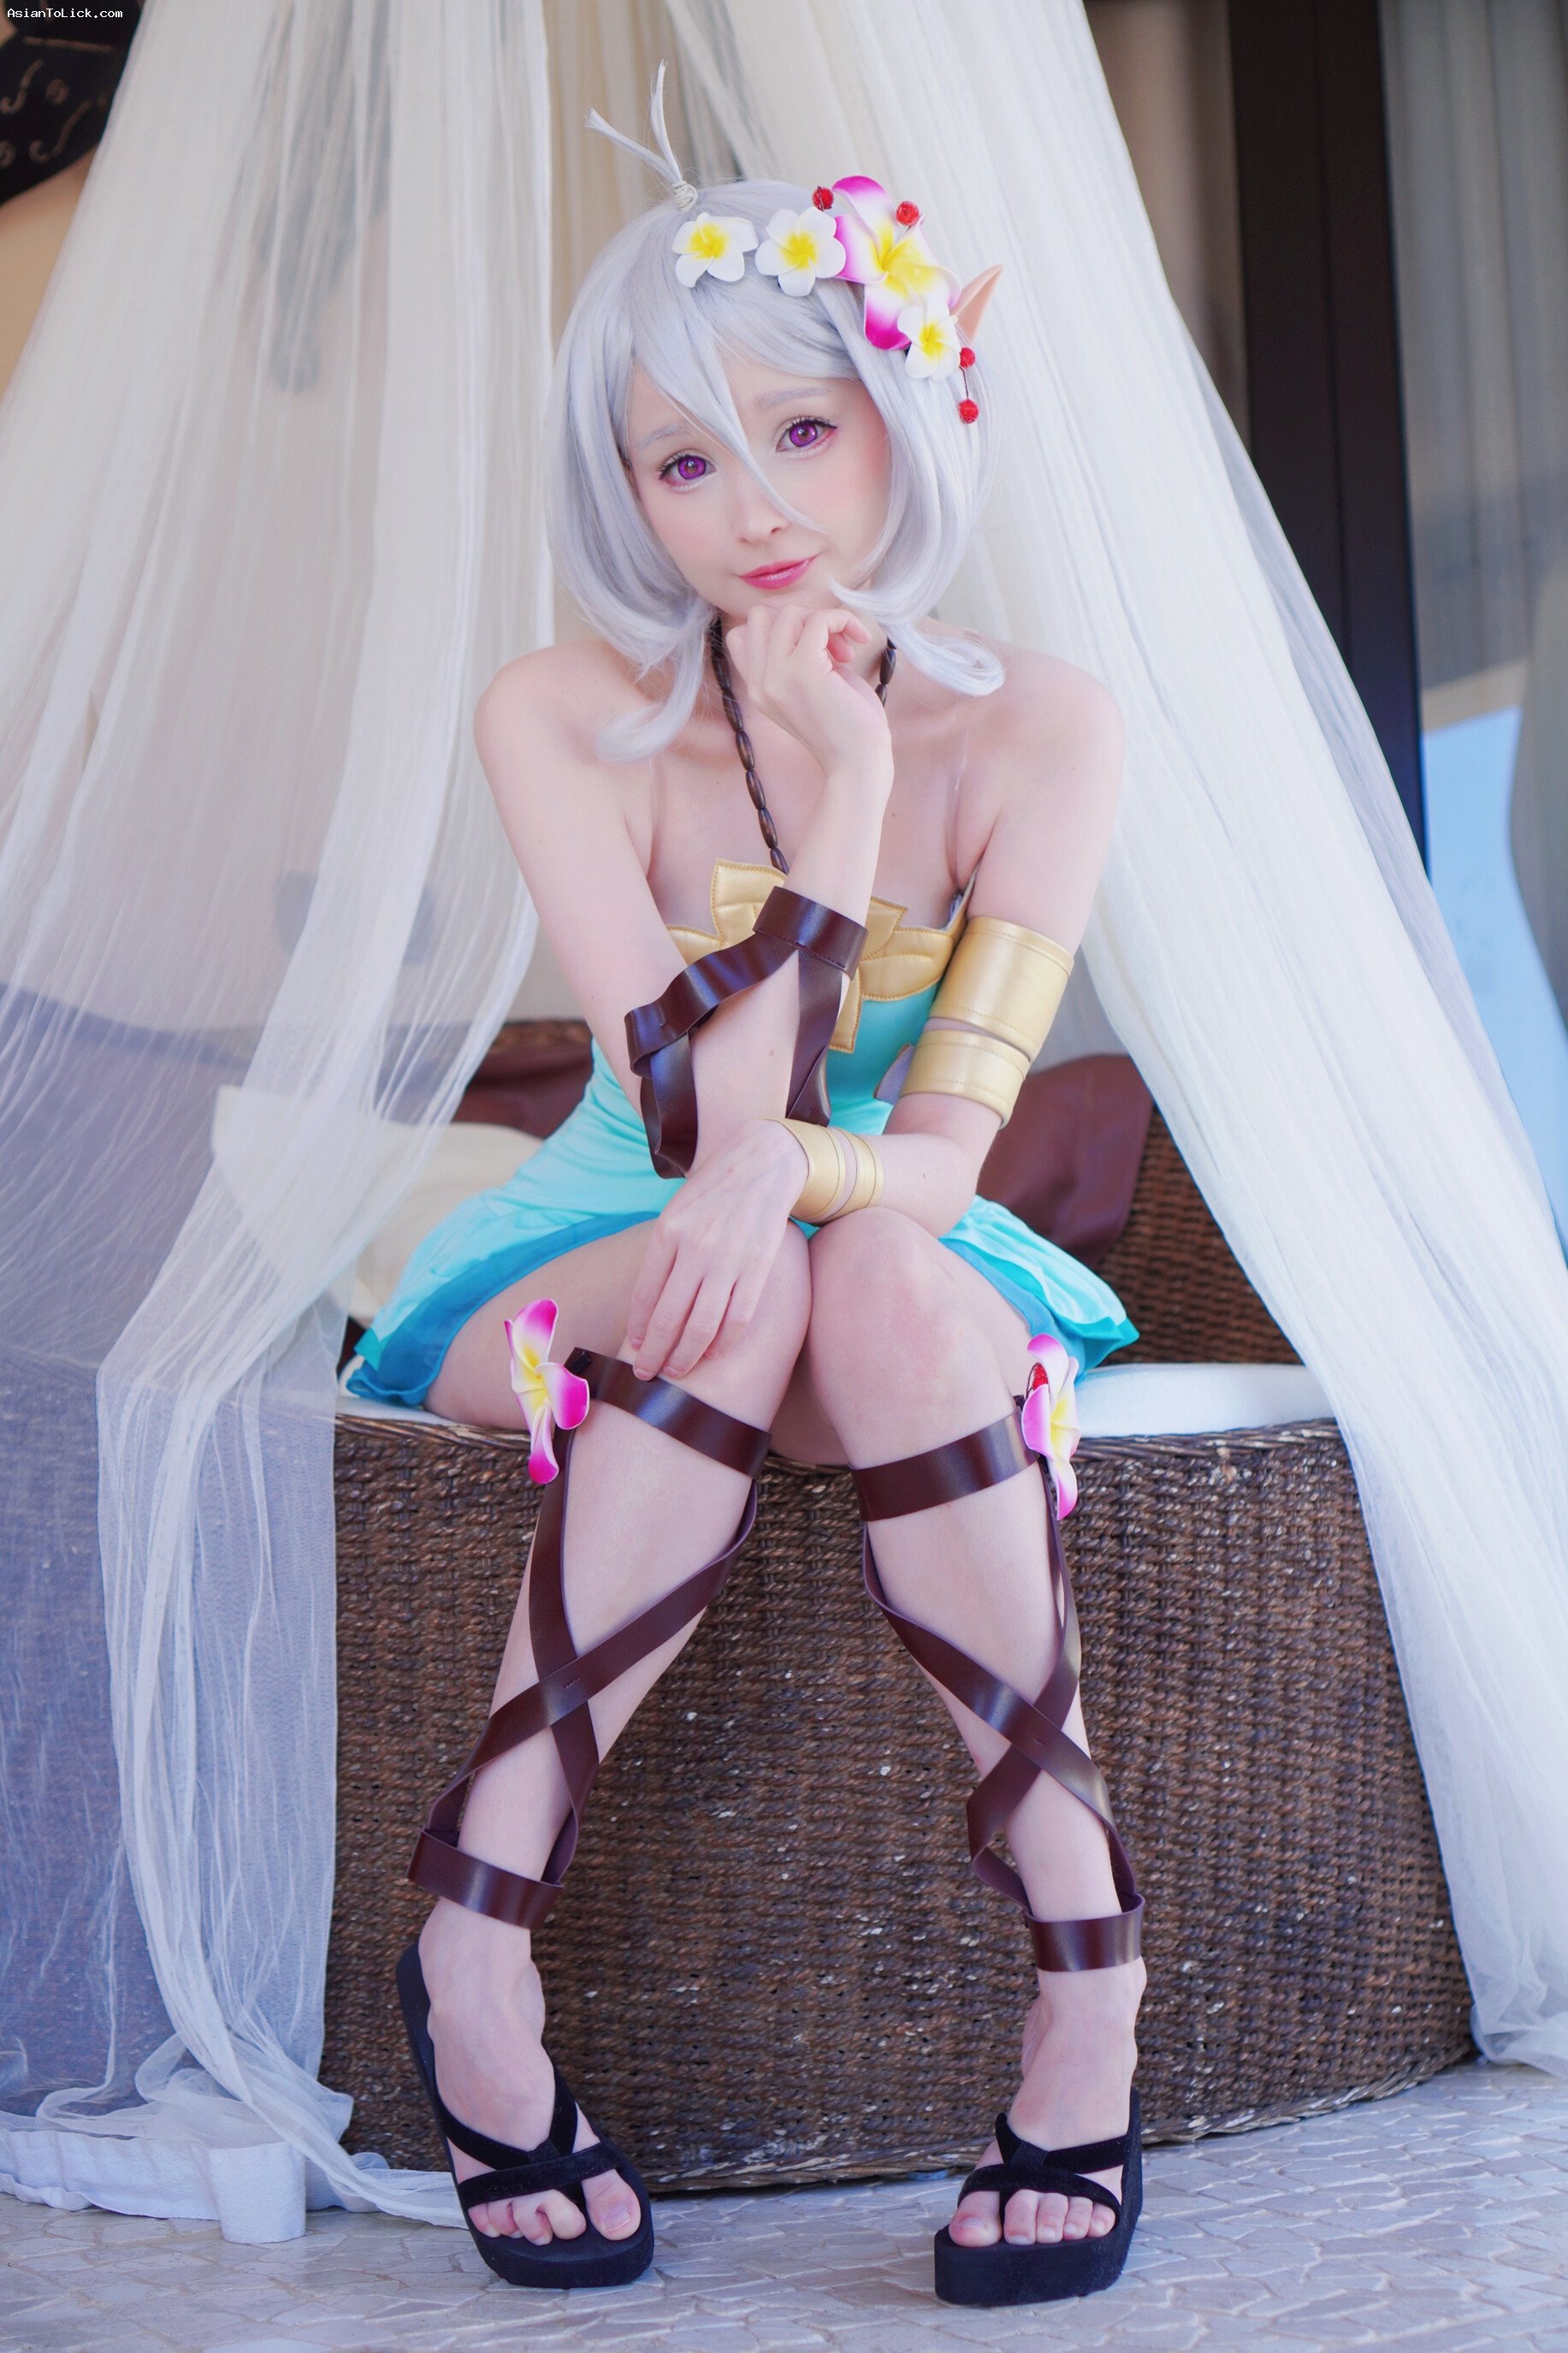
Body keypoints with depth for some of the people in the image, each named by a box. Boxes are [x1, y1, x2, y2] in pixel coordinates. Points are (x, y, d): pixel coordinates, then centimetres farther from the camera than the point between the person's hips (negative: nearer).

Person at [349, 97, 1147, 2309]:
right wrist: (840, 786, -26)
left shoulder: (1037, 729, -10)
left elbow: (942, 1153, -18)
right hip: (592, 1281, 0)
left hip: (914, 1283, 0)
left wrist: (804, 1174, -40)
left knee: (871, 1286, -35)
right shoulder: (563, 719, -12)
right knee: (731, 1290, -35)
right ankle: (476, 1932, -30)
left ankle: (1084, 1946, -30)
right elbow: (702, 1128, -22)